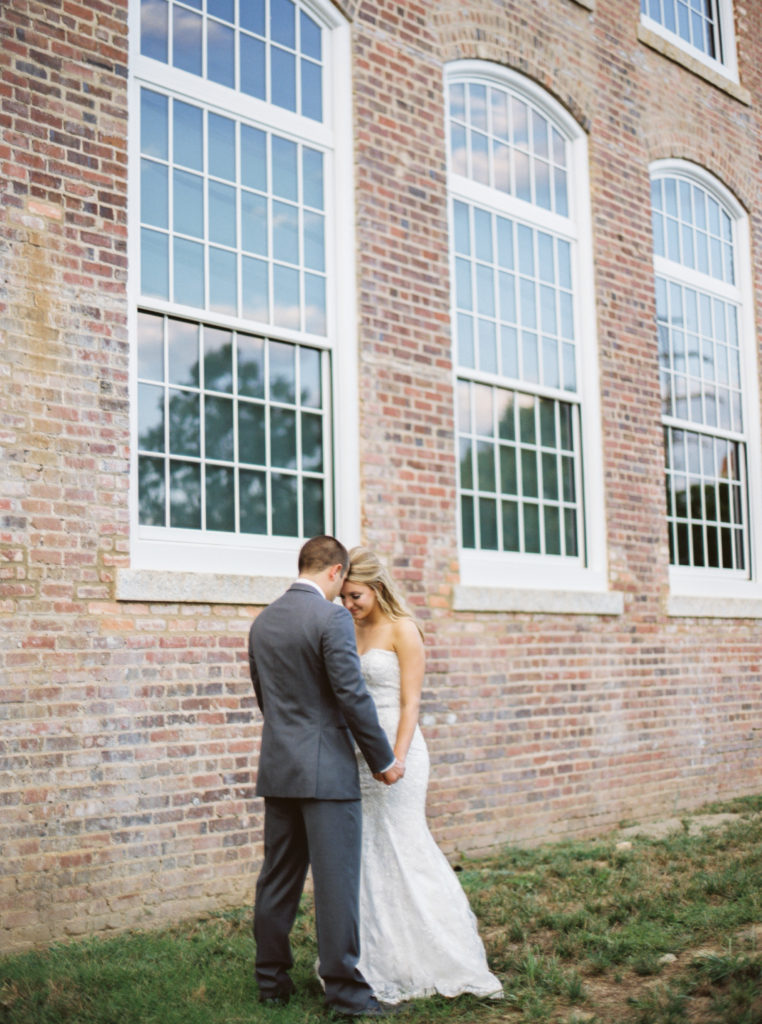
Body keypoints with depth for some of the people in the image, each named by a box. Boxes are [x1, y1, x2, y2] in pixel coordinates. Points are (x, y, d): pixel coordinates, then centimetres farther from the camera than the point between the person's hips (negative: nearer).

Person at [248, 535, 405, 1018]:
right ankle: (344, 988, 6)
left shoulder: (262, 622, 11)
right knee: (337, 879, -1)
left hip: (277, 768, 8)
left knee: (279, 878, 14)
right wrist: (383, 760, -6)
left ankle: (271, 978, 22)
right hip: (327, 768, -7)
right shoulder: (332, 618, -12)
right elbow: (353, 695, -16)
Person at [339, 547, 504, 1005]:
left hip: (395, 748, -6)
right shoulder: (353, 631, 12)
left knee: (398, 851, -1)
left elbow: (410, 703, -11)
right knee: (366, 853, 7)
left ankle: (423, 961, 13)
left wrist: (396, 760, -20)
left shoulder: (402, 630, -7)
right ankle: (378, 962, 18)